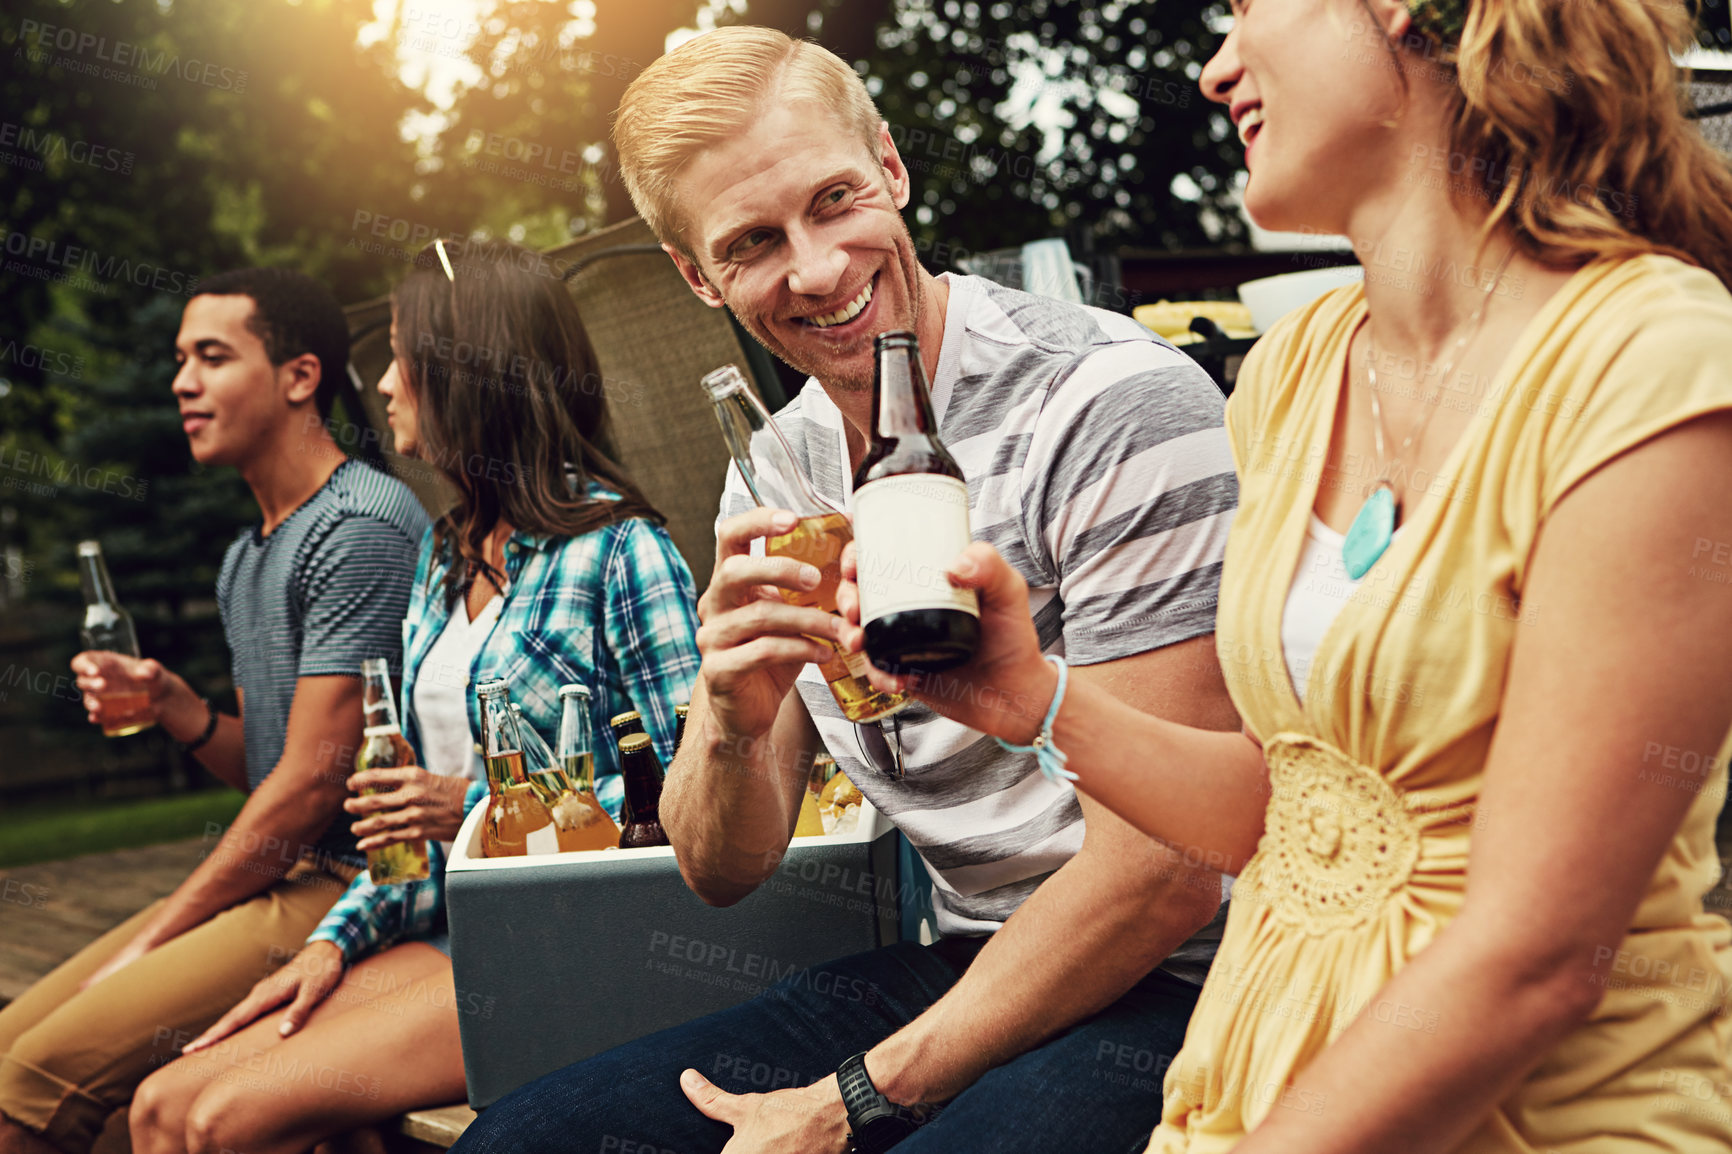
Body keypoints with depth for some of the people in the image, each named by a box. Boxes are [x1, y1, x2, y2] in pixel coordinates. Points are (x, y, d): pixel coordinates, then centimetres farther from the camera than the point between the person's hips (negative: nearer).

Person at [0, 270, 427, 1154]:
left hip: (352, 884, -9)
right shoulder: (245, 558, 17)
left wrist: (151, 944, -11)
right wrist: (172, 705, 1)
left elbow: (313, 782, -18)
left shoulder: (361, 526, -15)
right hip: (278, 878, 9)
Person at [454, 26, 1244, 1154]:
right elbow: (724, 871, 6)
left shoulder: (1116, 406, -17)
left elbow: (1160, 878, -19)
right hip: (952, 969, 6)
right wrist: (732, 728, -18)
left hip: (1169, 987, -6)